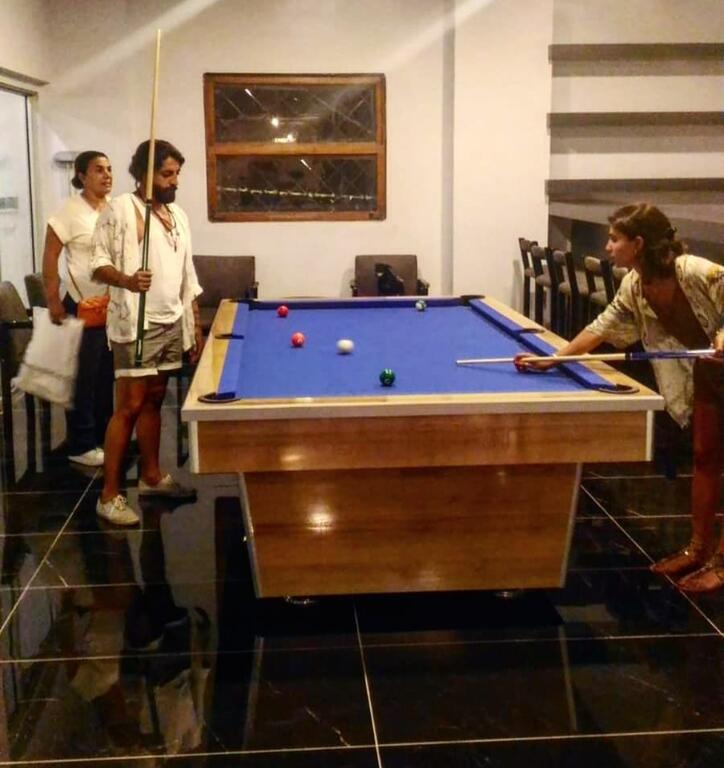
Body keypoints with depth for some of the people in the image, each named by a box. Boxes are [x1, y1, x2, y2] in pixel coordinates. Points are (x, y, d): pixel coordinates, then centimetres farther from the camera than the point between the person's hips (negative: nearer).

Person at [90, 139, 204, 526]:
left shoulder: (178, 215, 13)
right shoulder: (120, 208, -8)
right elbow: (98, 263, -12)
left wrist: (196, 327, 14)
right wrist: (127, 281, -31)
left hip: (172, 323, 7)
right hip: (136, 324, -7)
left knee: (153, 400, 14)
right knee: (129, 407, -6)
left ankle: (151, 476, 26)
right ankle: (109, 495, 0)